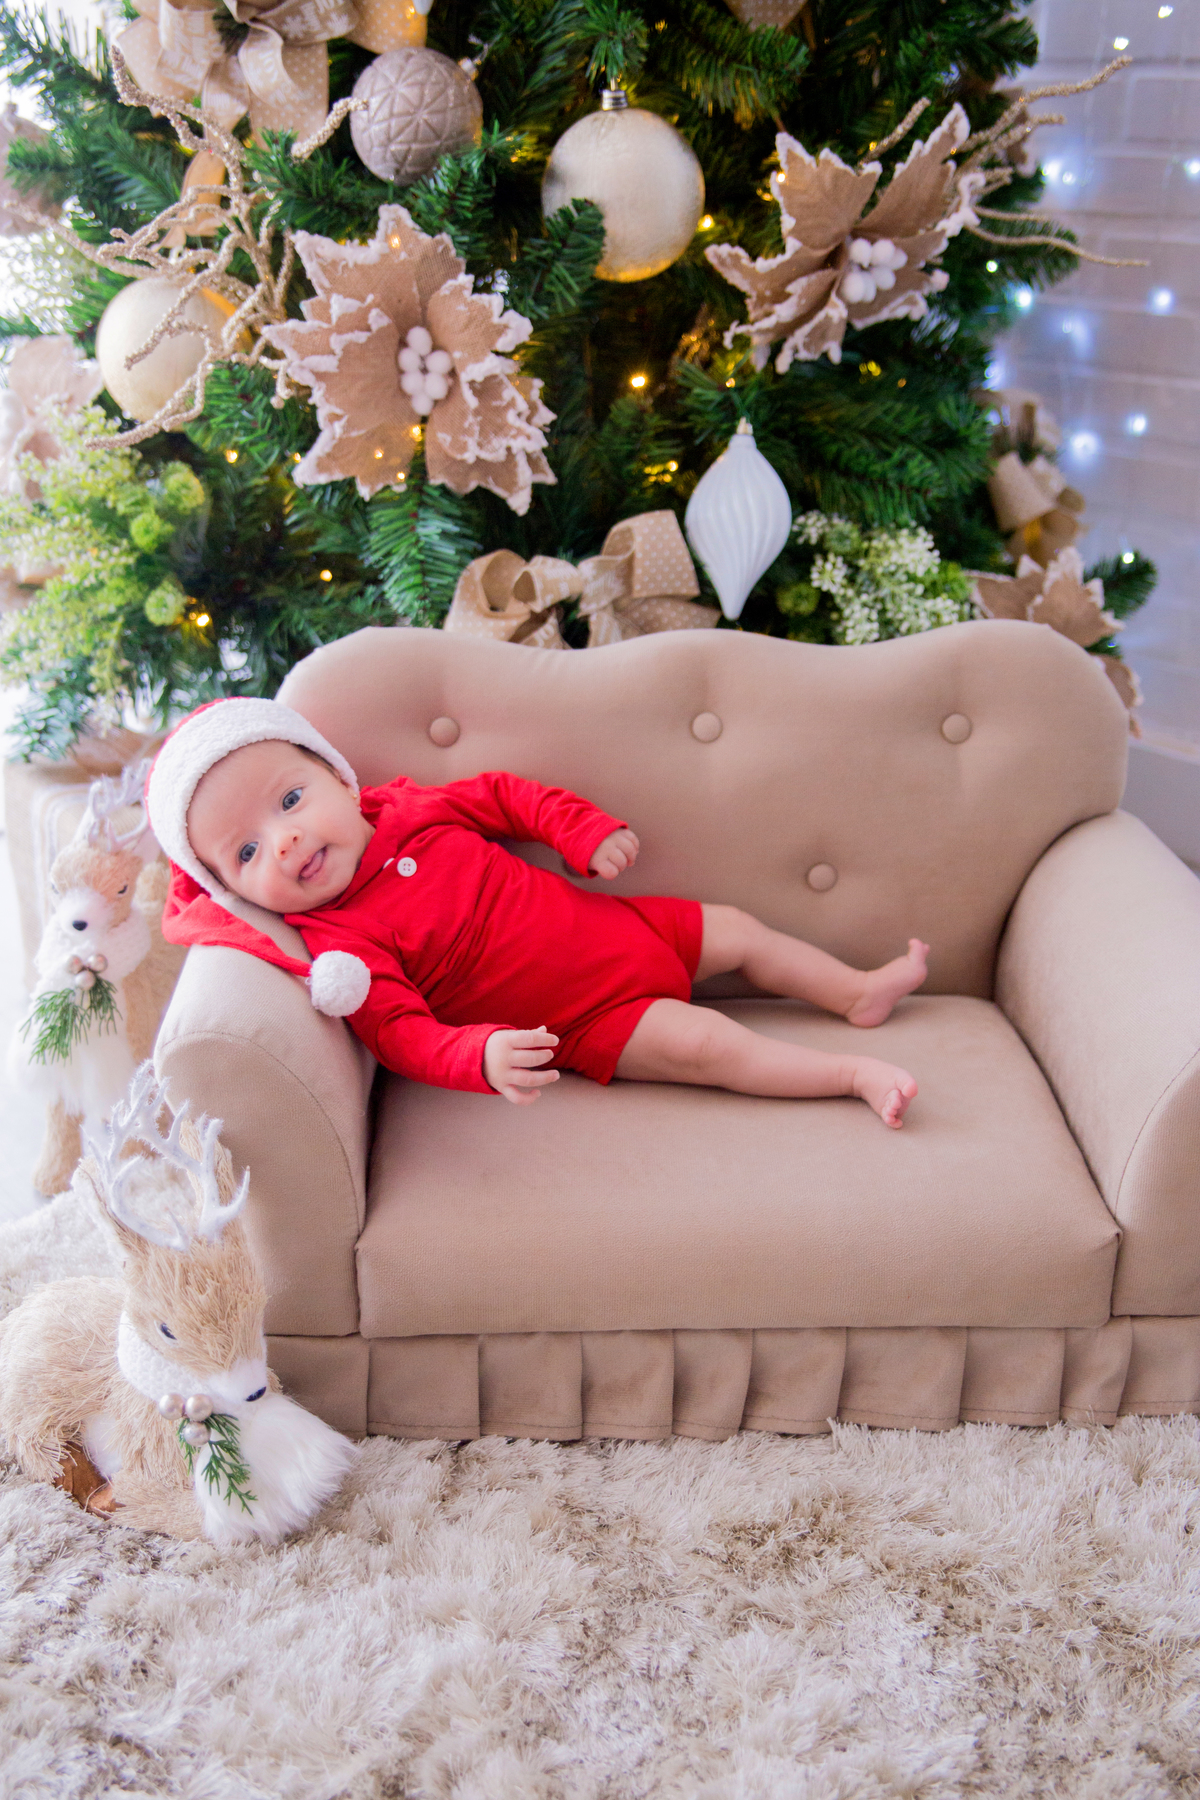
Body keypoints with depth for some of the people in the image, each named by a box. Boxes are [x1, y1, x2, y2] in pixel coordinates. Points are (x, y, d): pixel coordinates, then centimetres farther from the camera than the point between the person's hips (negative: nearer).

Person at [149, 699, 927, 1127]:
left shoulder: (407, 810, -5)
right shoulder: (343, 946, -21)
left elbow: (502, 795, 10)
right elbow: (404, 1034, -28)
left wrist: (585, 830, 0)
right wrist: (484, 1056, -47)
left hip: (614, 925, 7)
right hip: (586, 1020, -6)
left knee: (736, 930, 12)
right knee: (702, 1042, -19)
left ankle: (860, 992, 30)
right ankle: (855, 1074, -8)